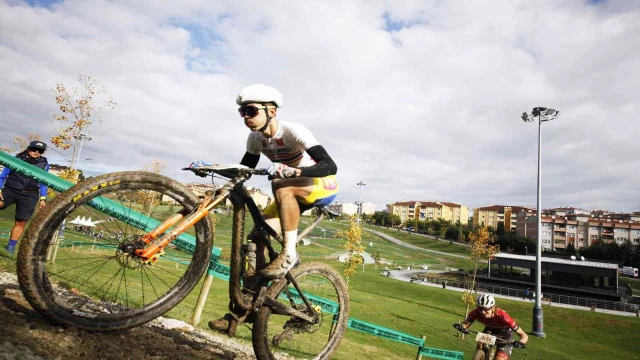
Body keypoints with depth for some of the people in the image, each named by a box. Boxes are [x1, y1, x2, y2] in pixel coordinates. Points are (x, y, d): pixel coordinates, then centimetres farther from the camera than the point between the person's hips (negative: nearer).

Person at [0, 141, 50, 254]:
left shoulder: (44, 164, 8)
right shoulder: (17, 159, 2)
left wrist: (43, 198, 5)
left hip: (29, 196, 1)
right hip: (10, 190, -1)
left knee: (21, 223, 1)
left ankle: (10, 247, 12)